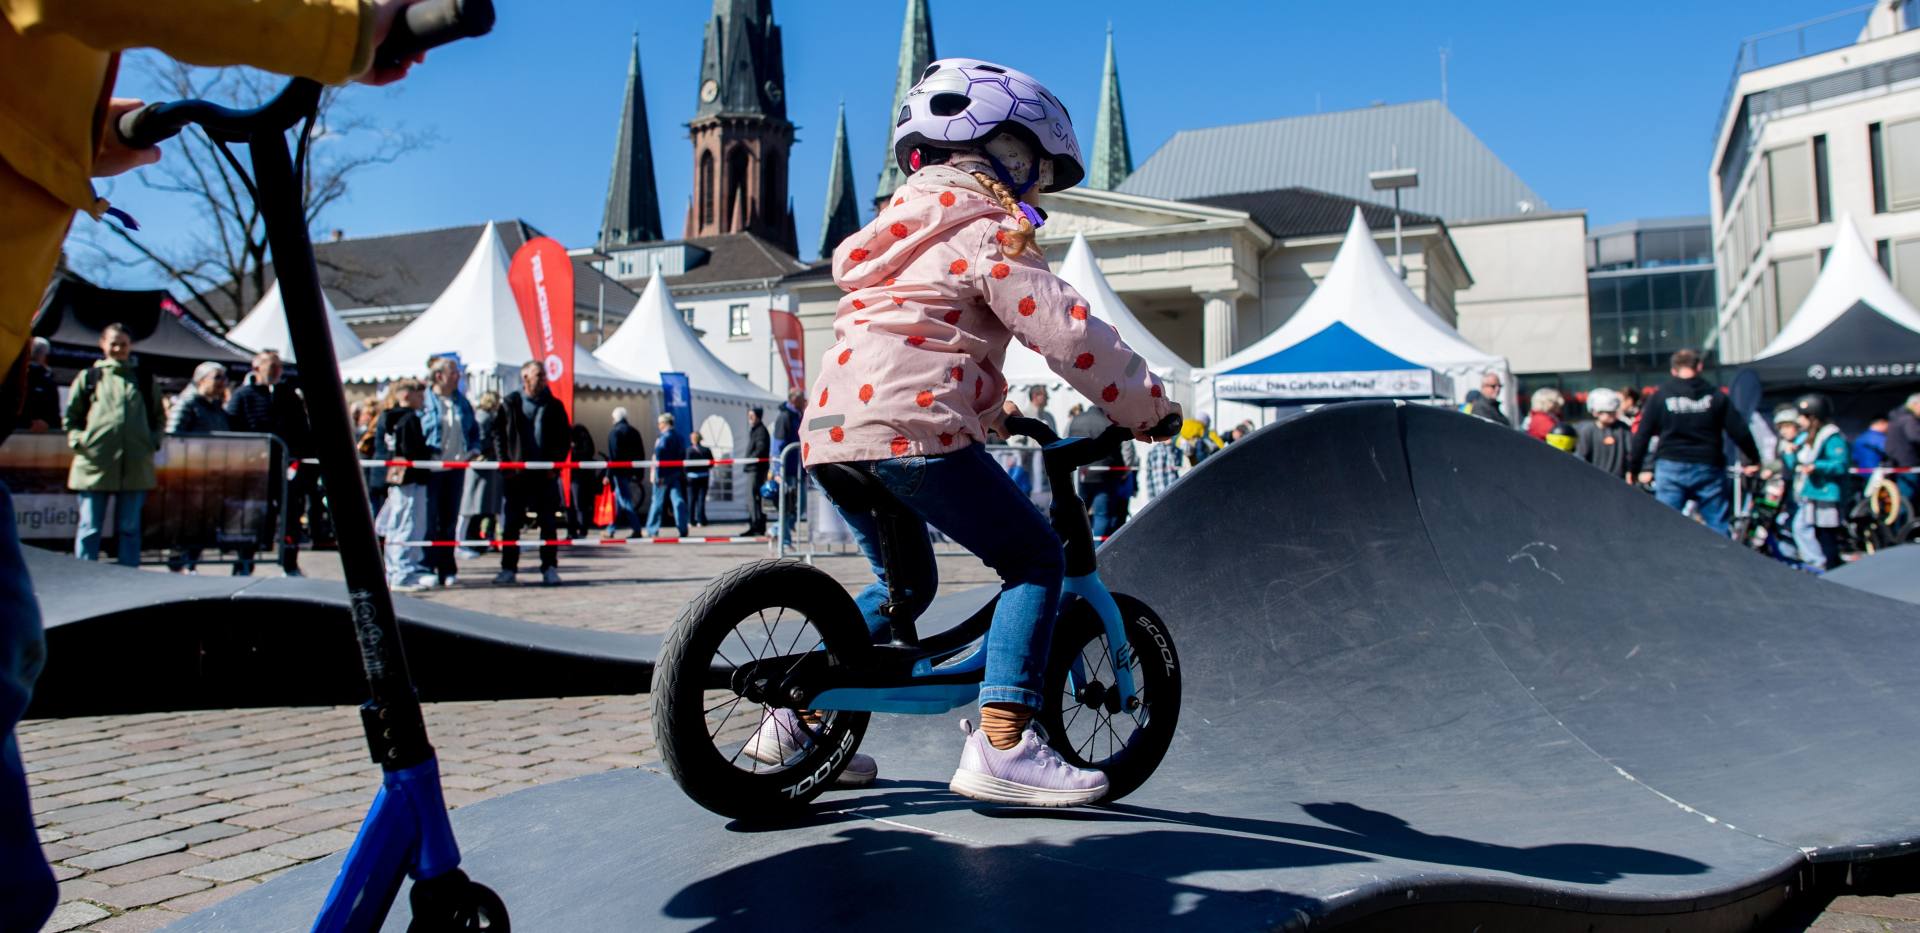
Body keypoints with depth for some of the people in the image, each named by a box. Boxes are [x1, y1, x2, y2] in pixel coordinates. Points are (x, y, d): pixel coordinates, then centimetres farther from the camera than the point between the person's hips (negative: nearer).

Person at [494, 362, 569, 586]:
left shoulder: (554, 405, 8)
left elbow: (565, 438, 8)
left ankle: (549, 568, 7)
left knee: (548, 523, 3)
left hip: (546, 474, 1)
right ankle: (508, 568, 11)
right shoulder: (510, 403, 4)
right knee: (511, 523, 3)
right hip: (516, 473, -1)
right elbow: (498, 434, 4)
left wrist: (556, 464, -2)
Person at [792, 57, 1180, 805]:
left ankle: (798, 715, 23)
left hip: (831, 433, 9)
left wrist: (998, 412, 42)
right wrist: (1148, 405, 3)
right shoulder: (986, 230, 3)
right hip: (911, 429, -9)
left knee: (905, 583, 24)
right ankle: (1000, 745, -10)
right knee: (1034, 559, 0)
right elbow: (1062, 327, -7)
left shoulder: (901, 230, 30)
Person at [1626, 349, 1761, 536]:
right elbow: (1739, 431, 6)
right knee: (1717, 527, 8)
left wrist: (1633, 469, 7)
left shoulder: (1659, 396, 1)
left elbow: (1642, 435, 0)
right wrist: (1754, 460, 20)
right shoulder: (1715, 396, 5)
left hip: (1670, 467, -1)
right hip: (1708, 468, 1)